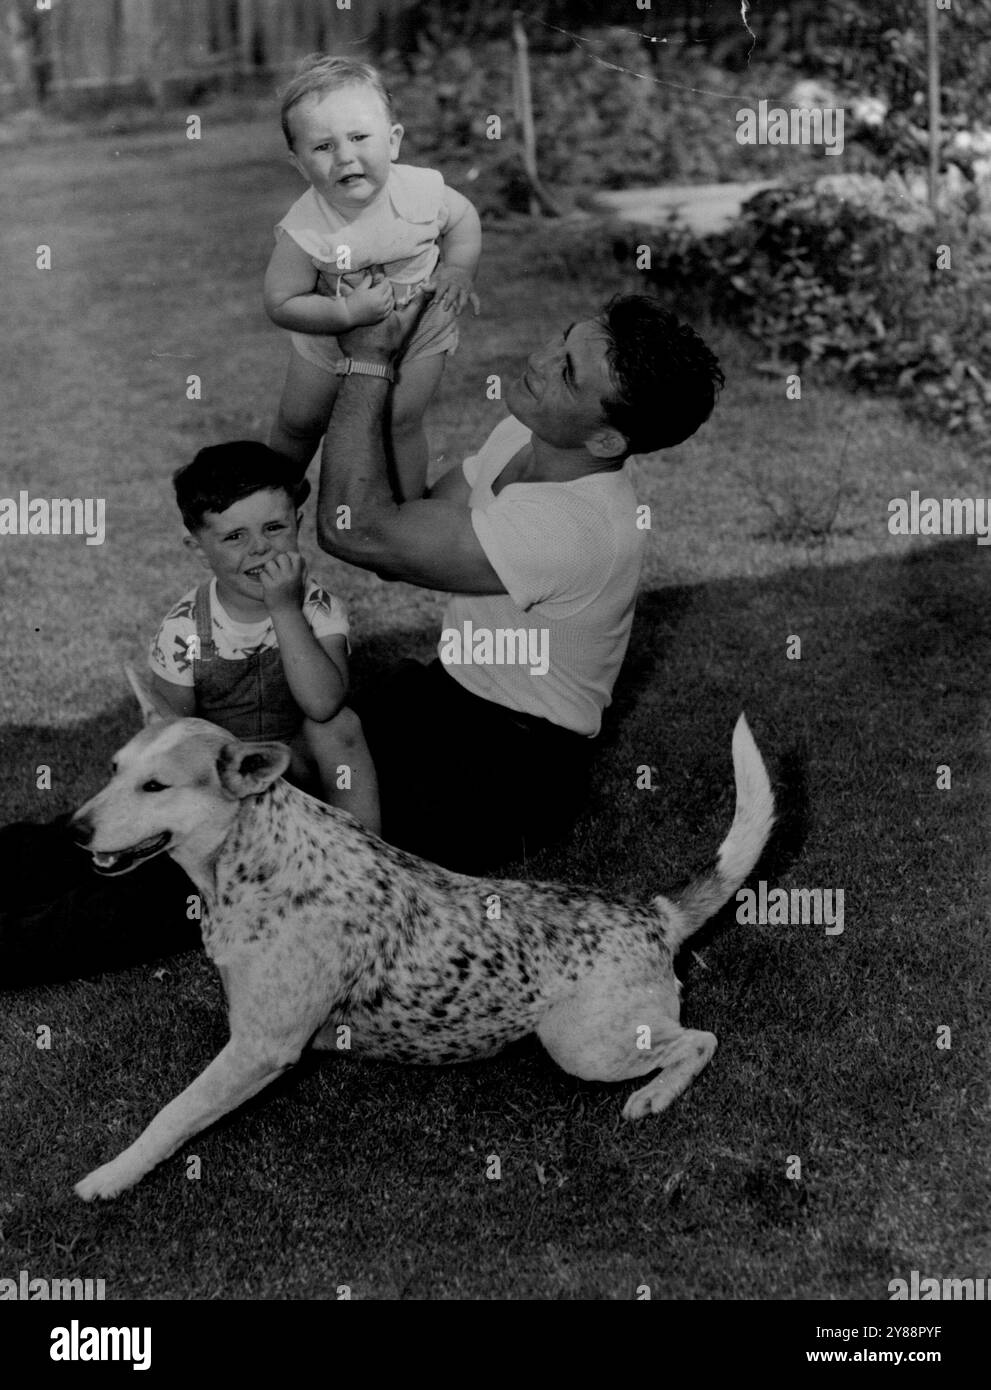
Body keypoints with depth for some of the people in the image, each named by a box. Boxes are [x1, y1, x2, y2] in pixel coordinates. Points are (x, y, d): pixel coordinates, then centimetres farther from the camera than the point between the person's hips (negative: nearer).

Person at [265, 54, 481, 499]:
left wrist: (458, 269, -18)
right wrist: (348, 312, -37)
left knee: (401, 423, -5)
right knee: (297, 423, 15)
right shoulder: (303, 232, -33)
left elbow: (463, 218, -3)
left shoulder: (423, 191, -25)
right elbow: (281, 304, -26)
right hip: (332, 335, 0)